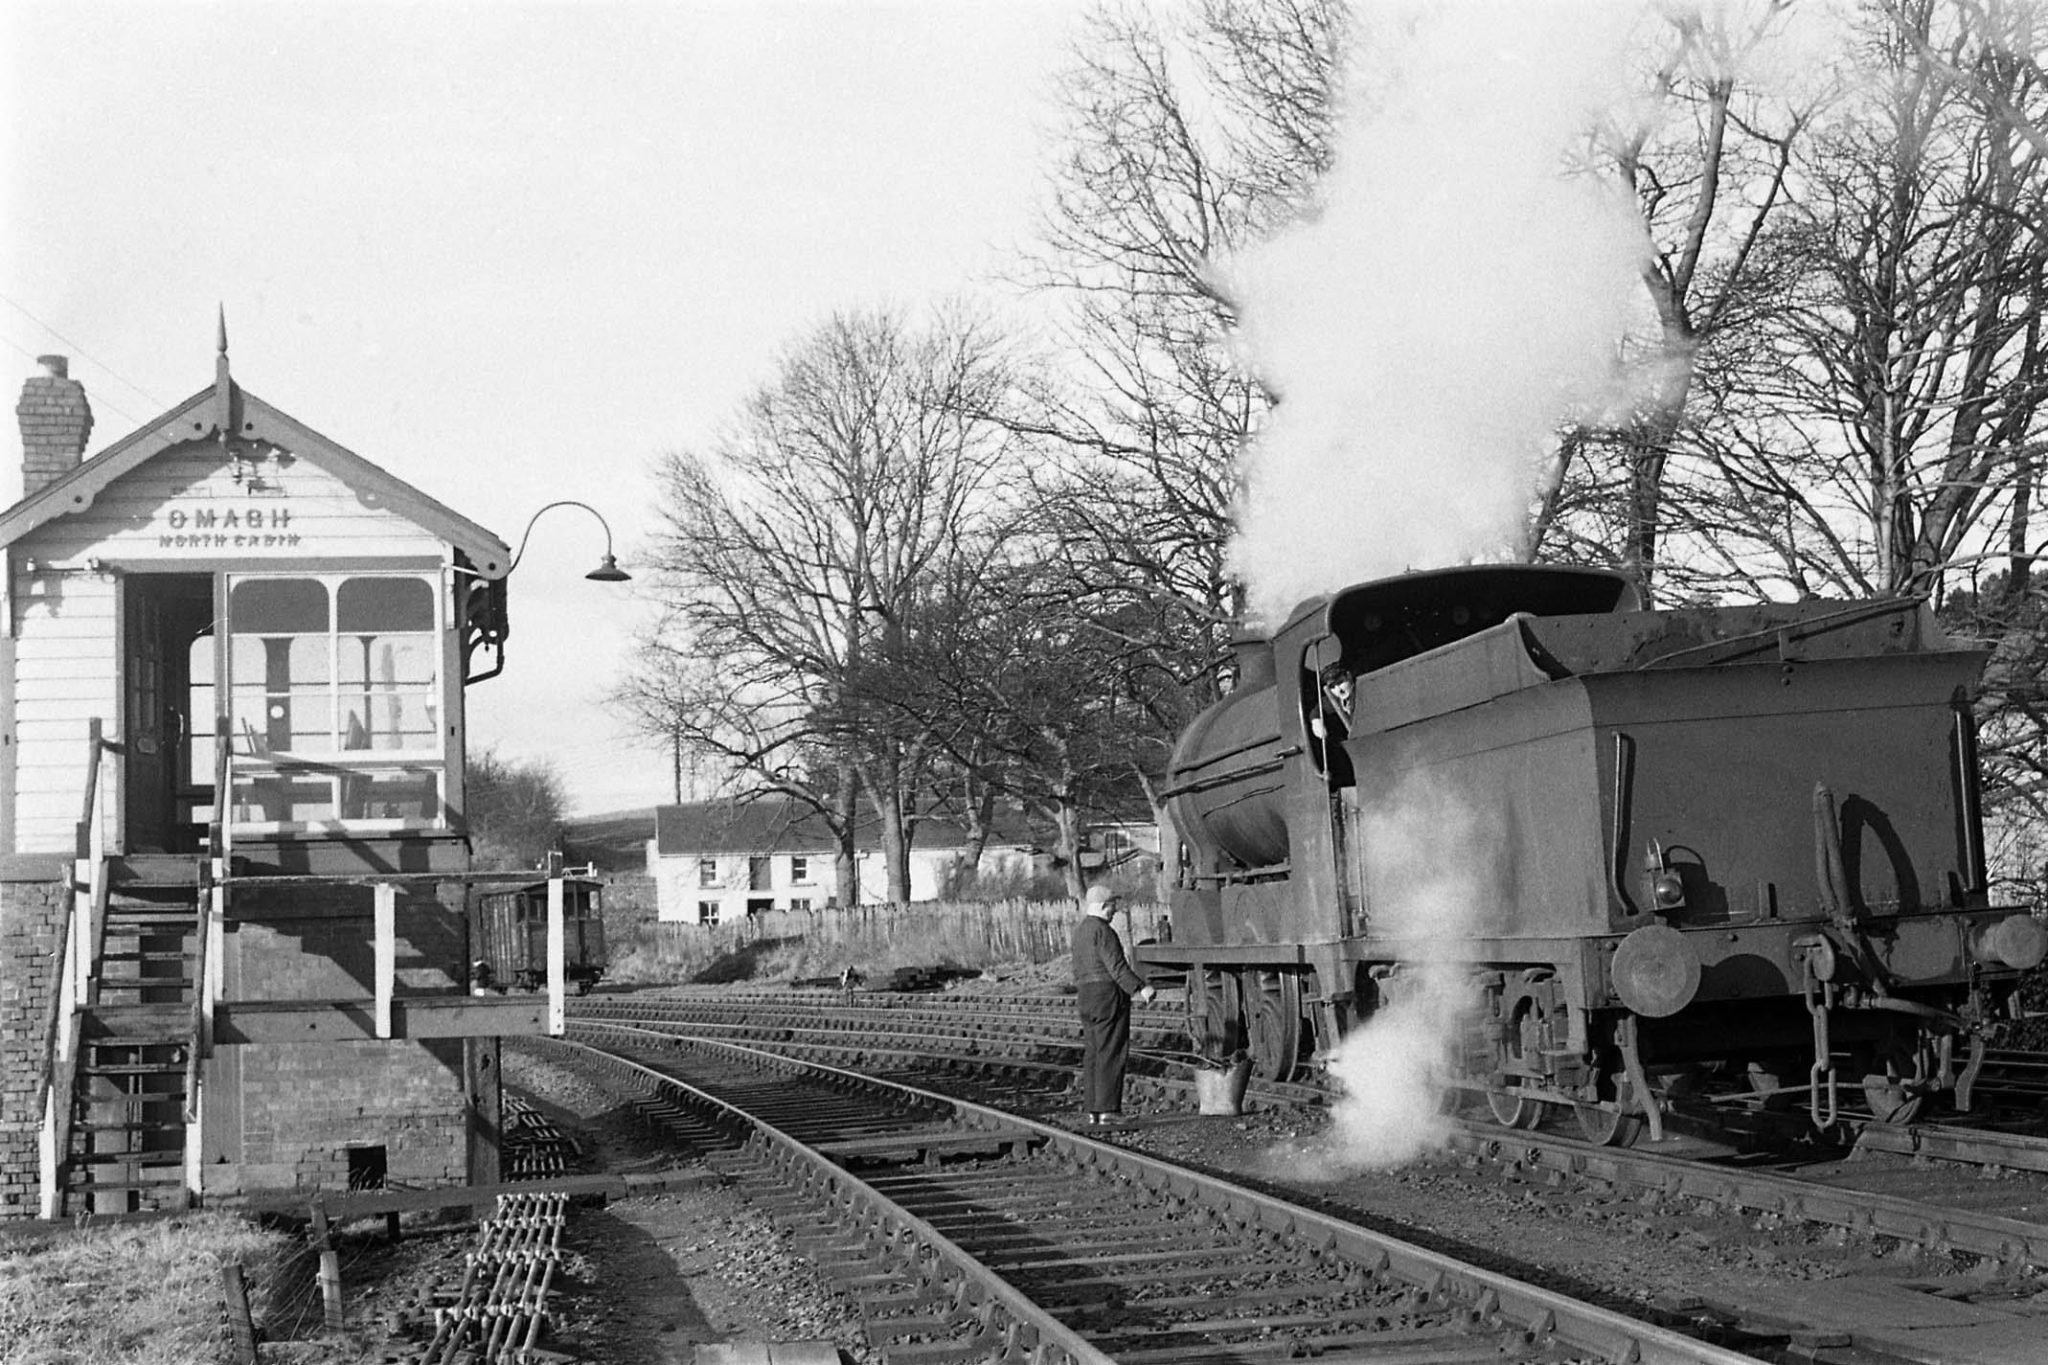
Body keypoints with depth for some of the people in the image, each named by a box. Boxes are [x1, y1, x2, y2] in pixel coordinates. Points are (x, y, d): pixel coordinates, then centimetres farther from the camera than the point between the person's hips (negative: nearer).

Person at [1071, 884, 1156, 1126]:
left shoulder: (1080, 931, 17)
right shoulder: (1103, 930, -12)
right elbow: (1116, 967, -20)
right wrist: (1140, 988, -22)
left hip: (1086, 997, 9)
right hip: (1108, 994, -9)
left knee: (1092, 1055, 8)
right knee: (1110, 1054, -8)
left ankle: (1093, 1112, 8)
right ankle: (1107, 1111, -12)